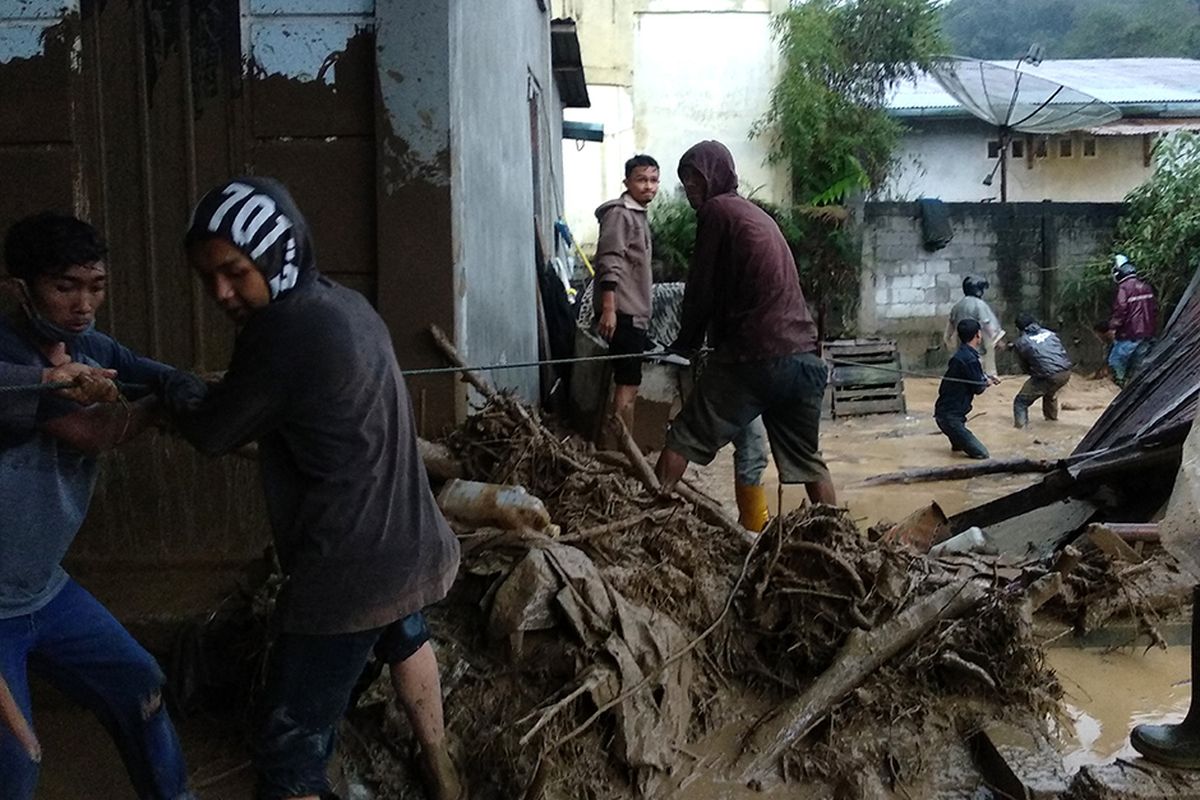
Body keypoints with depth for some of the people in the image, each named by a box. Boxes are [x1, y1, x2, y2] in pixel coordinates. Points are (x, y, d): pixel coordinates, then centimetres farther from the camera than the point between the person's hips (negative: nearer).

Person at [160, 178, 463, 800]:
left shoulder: (284, 329, -23)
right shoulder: (345, 304, 5)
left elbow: (213, 432, -8)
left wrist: (176, 388, 9)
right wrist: (210, 393, 6)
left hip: (349, 572, -10)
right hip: (406, 545, 10)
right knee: (405, 638, 37)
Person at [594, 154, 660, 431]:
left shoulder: (638, 215, 20)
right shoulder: (620, 213, -10)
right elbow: (609, 263, -20)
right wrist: (608, 309, -28)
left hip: (635, 313, 10)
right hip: (623, 313, -10)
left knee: (627, 384, 12)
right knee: (628, 386, -9)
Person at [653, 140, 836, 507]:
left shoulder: (717, 210, -1)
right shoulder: (759, 215, 24)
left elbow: (702, 289, -1)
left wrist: (684, 342, 15)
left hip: (753, 356, -8)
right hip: (804, 357, 8)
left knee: (684, 439, 0)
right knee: (807, 461, 17)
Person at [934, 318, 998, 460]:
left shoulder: (962, 354, 9)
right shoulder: (969, 359, -21)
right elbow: (978, 388, -11)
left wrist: (988, 377, 10)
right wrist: (988, 382, 9)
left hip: (947, 411, 10)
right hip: (950, 416, -10)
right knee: (981, 454, -13)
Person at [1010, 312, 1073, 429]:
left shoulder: (1020, 343, 3)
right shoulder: (1049, 333, 16)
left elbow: (1025, 367, 11)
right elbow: (1063, 352, 21)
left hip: (1048, 377, -6)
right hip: (1066, 372, 6)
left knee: (1021, 401, 6)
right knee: (1050, 390, 38)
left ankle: (1021, 425, -7)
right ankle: (1051, 416, 52)